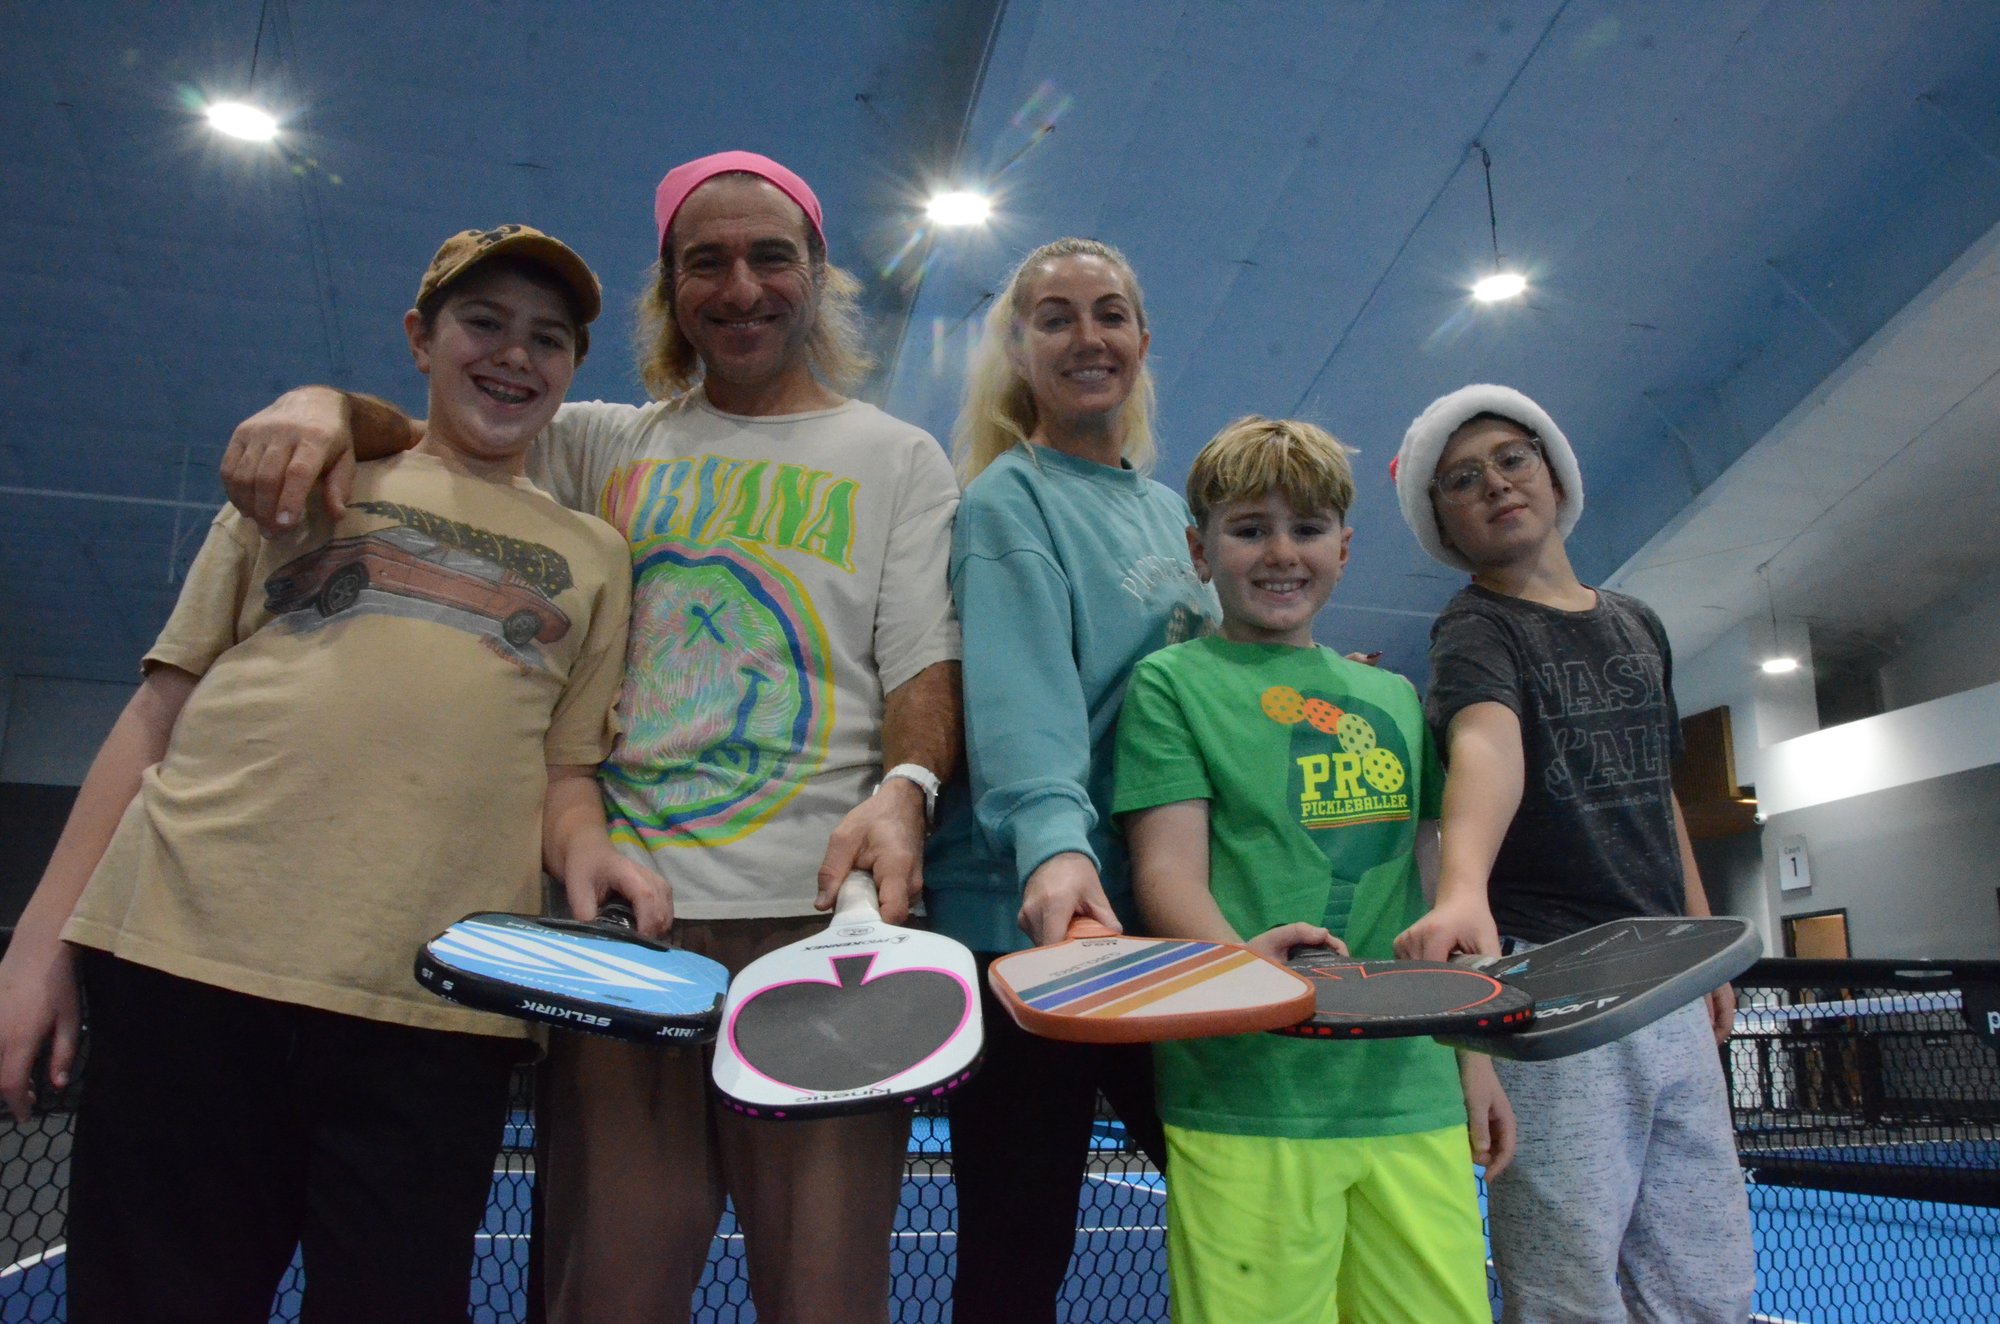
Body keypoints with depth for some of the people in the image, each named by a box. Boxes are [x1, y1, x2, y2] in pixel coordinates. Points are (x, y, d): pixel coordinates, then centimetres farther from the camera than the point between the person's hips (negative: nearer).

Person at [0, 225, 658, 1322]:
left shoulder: (593, 555, 17)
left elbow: (564, 771, 15)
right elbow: (158, 711, 13)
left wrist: (583, 850, -8)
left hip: (437, 1007, 0)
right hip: (189, 954, 0)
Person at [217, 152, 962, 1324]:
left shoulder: (901, 459, 13)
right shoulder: (603, 446, 20)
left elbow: (927, 665, 3)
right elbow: (430, 439, 22)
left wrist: (904, 789, -18)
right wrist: (329, 404, -2)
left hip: (817, 919, -2)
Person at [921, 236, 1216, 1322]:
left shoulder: (1172, 513, 17)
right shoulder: (1008, 499, -4)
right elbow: (1020, 689, -22)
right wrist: (1054, 839, -38)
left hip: (1172, 921, 7)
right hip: (1034, 920, -7)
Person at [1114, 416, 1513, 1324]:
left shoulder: (1392, 697, 19)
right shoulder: (1171, 682, 4)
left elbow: (1429, 888, 21)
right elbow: (1168, 870, -7)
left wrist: (1472, 1056, 15)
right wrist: (1244, 962, -26)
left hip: (1414, 1095, 5)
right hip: (1248, 1094, -4)